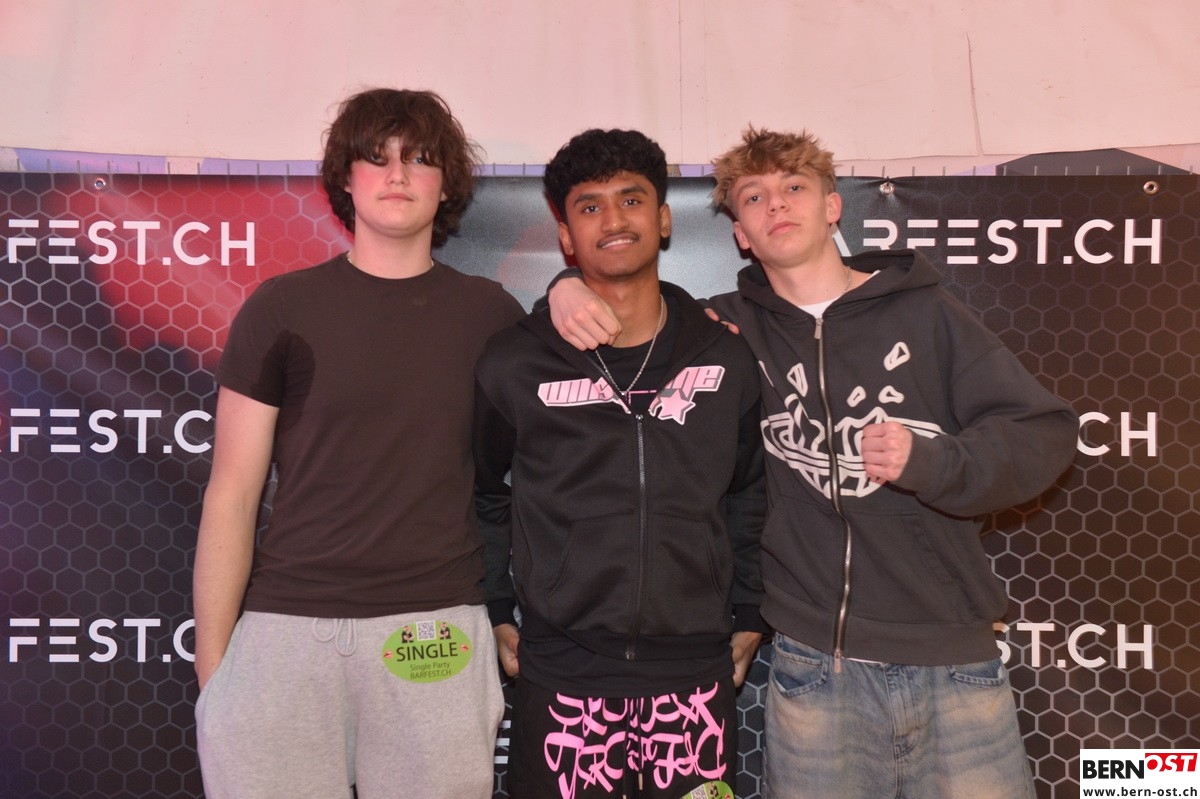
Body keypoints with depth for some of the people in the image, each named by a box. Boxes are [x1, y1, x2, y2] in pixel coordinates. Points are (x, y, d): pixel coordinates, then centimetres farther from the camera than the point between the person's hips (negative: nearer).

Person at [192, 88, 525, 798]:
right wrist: (212, 664, -2)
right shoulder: (283, 307, 3)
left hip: (437, 634, 1)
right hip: (285, 632, 0)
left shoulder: (491, 313, 7)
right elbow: (232, 496, 2)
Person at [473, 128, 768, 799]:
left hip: (697, 676, 2)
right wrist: (496, 613, 7)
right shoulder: (514, 365, -2)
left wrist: (750, 618, 11)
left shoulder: (726, 359, 3)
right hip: (561, 679, -1)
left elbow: (750, 496, 13)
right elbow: (483, 496, 10)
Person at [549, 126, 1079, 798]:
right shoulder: (731, 329, 7)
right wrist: (568, 286, -5)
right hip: (817, 672, 0)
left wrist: (931, 461, -17)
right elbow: (638, 312, 18)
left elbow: (1044, 432, 0)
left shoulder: (922, 310, 4)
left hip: (958, 665, 0)